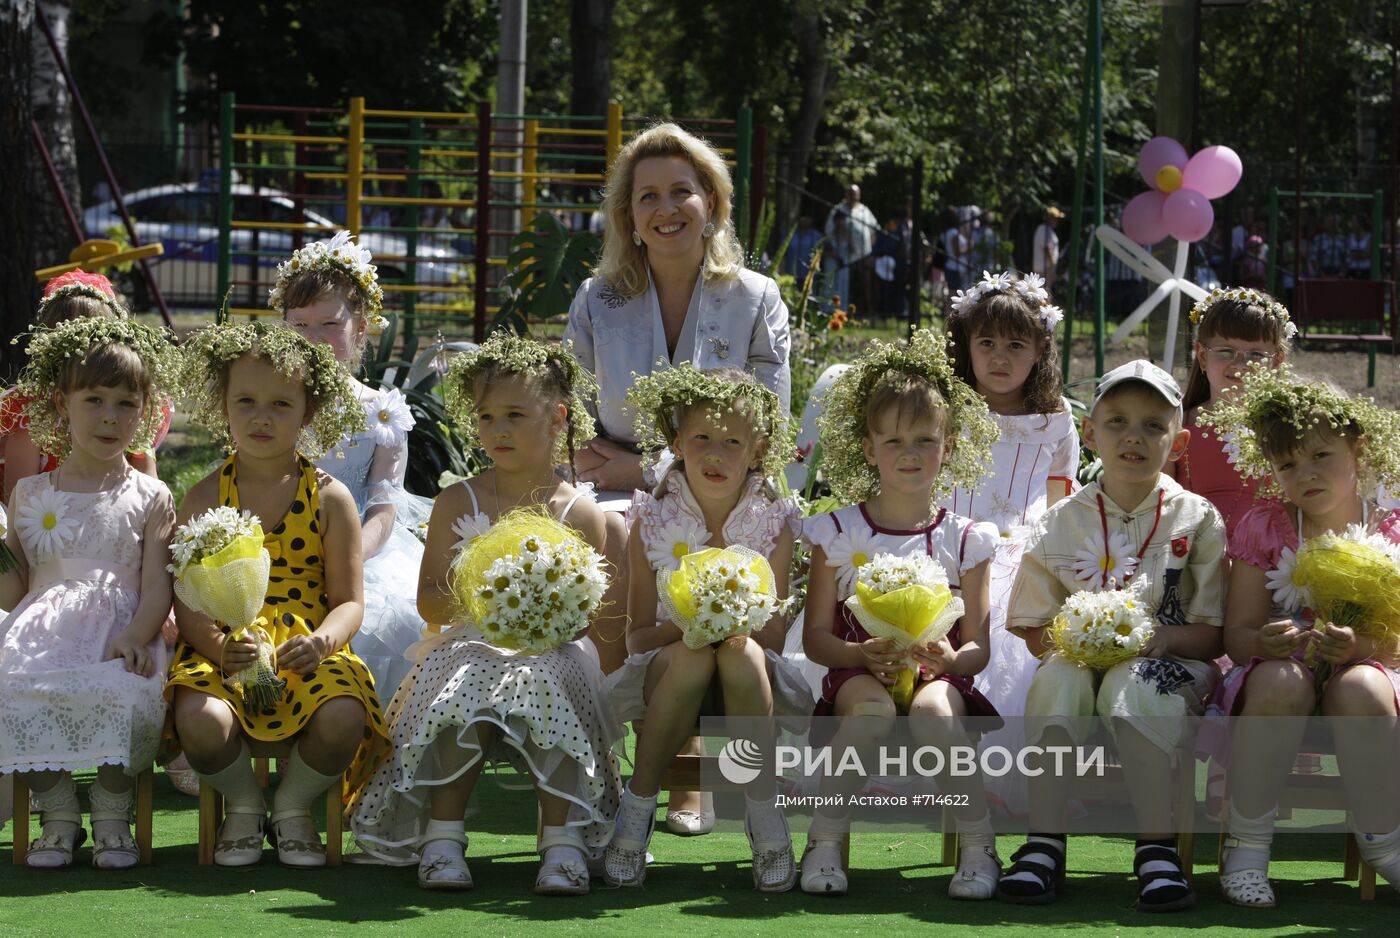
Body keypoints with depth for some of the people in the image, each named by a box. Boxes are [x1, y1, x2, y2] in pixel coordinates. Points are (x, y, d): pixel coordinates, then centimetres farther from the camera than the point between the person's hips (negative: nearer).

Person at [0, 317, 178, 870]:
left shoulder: (149, 498, 10)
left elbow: (158, 585, 1)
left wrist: (135, 636, -18)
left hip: (120, 636, -2)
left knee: (128, 700, -34)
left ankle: (112, 815, -7)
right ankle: (58, 816, -8)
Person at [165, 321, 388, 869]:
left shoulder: (330, 499, 6)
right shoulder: (204, 499, 7)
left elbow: (349, 600, 5)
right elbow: (187, 598, 2)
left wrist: (321, 641, -18)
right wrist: (218, 647, -19)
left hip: (308, 653, 0)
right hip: (222, 651, 0)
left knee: (342, 717, -32)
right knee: (200, 718, -34)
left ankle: (293, 805, 3)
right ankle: (243, 804, 2)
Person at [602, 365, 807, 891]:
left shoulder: (774, 523, -1)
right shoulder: (651, 520, -1)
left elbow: (775, 637, -3)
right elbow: (637, 636, -3)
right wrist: (682, 624, -25)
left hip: (749, 681, 0)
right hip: (668, 673, 0)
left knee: (743, 653, -35)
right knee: (689, 657, -35)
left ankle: (764, 816, -24)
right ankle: (638, 808, -22)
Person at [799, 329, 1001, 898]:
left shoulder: (963, 540, 8)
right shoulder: (839, 532, 7)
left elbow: (978, 645, 5)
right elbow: (816, 635, 5)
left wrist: (950, 659, -19)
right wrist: (864, 655, -16)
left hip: (938, 675, 0)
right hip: (859, 674, 0)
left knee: (932, 710, -37)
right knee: (872, 706, -37)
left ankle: (979, 848, -24)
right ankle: (824, 842, -25)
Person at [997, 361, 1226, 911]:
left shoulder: (1197, 520, 5)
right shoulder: (1062, 523, 10)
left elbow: (1215, 635, 2)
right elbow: (1035, 631, 10)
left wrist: (1168, 638, -19)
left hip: (1163, 666, -2)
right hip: (1081, 657, 2)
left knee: (1133, 682, -36)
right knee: (1057, 675, -32)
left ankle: (1156, 849, -37)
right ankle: (1043, 845, -35)